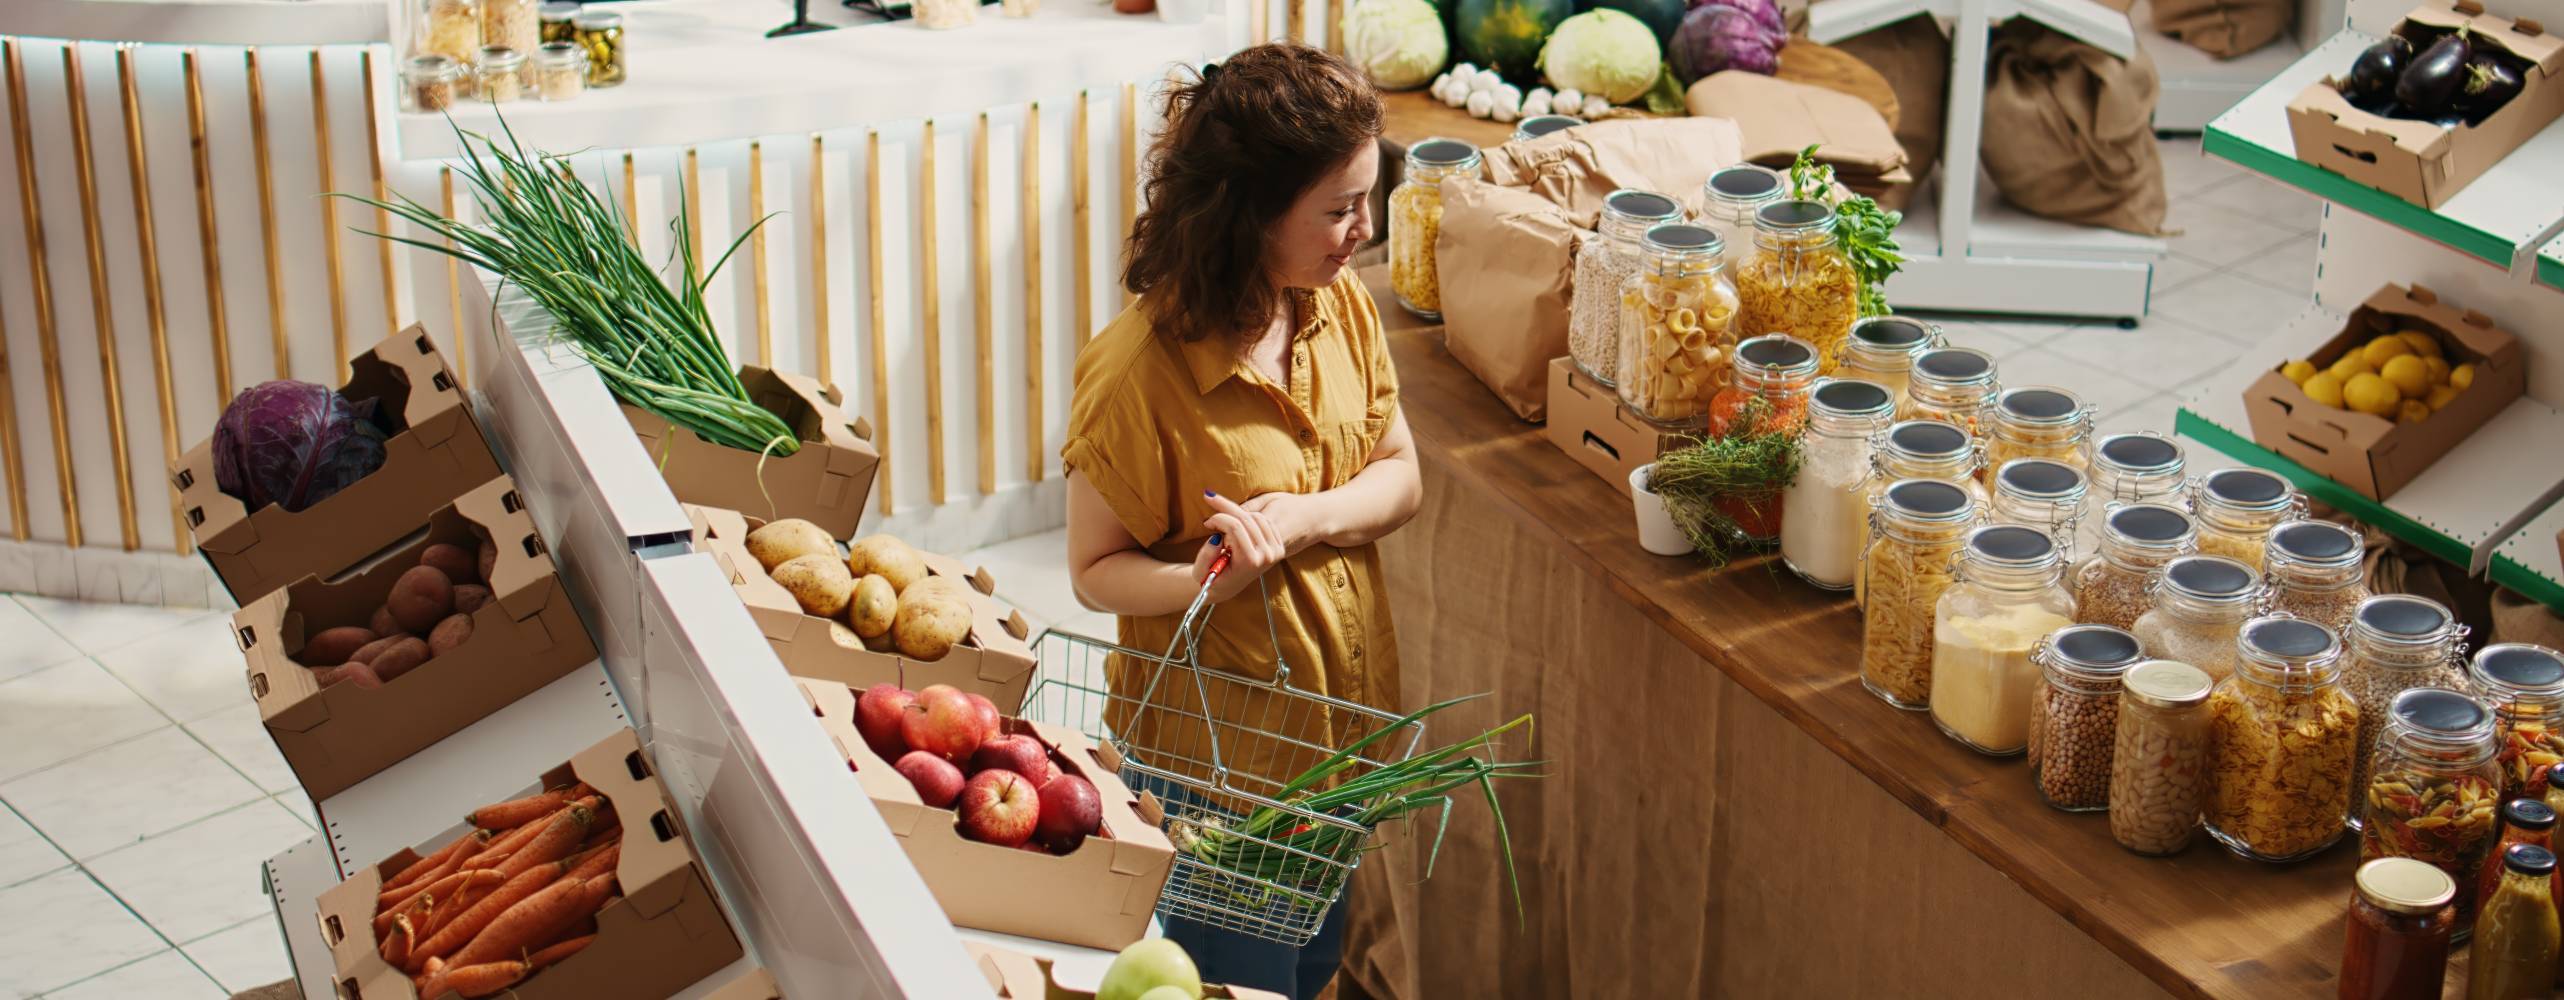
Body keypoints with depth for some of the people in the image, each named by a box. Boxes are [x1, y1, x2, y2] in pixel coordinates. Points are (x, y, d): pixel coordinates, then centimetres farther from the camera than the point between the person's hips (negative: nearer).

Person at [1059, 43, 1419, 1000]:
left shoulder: (1342, 306, -7)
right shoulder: (1138, 369, -26)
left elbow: (1400, 476, 1)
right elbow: (1096, 569, -17)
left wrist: (1303, 518, -19)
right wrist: (1203, 580, -37)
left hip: (1339, 721, 6)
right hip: (1217, 742, -6)